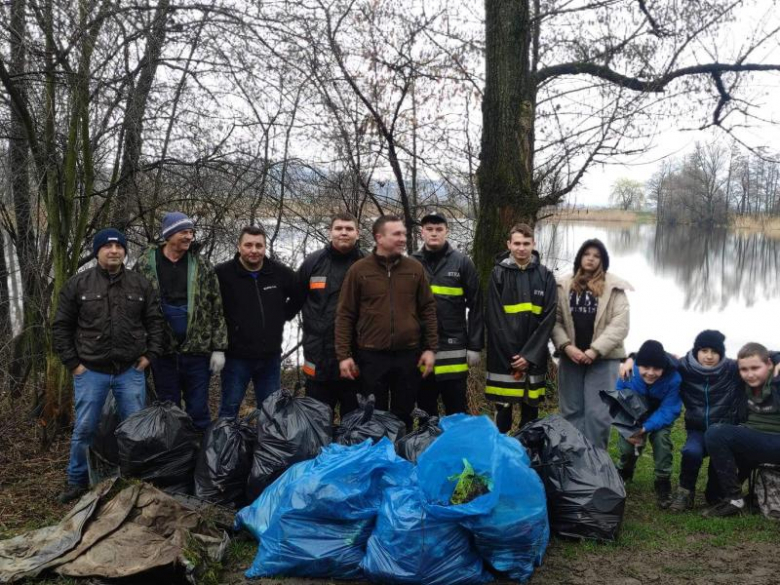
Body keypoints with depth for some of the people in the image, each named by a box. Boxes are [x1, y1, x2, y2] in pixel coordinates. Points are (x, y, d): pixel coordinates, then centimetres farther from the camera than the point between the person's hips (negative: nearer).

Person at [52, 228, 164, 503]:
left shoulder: (141, 285, 2)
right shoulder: (77, 284, -3)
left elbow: (155, 321, 9)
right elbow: (61, 326, 2)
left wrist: (150, 354, 0)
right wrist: (72, 363, -3)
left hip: (131, 371, 1)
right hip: (91, 371, -1)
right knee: (84, 429, 6)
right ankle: (77, 480, 23)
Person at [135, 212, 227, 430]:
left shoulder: (202, 267, 3)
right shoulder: (145, 265, 1)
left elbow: (216, 309, 3)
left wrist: (218, 348, -2)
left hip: (197, 350, 0)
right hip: (163, 353, 0)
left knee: (199, 411, 6)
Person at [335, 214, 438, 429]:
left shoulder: (415, 268, 4)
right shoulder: (359, 270, -2)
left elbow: (428, 309, 7)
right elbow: (345, 315, -1)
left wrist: (430, 348, 1)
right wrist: (344, 354, -5)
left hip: (408, 355, 2)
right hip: (371, 356, -2)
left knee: (404, 416, 12)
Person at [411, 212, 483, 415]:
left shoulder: (462, 262, 1)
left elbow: (475, 306, 0)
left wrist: (475, 346, -4)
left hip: (454, 351, -2)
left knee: (457, 413, 6)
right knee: (425, 412, 13)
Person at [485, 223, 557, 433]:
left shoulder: (545, 275, 4)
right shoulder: (498, 274, -1)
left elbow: (549, 318, -3)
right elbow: (494, 319, -6)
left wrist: (530, 355, -11)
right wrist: (512, 355, -12)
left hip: (534, 356, 2)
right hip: (504, 357, -1)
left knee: (530, 409, 10)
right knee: (503, 408, 4)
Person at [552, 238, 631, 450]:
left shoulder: (614, 288, -1)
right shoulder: (565, 286, 7)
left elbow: (619, 325, -8)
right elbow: (555, 320, 4)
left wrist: (595, 350, -14)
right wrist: (566, 346, -11)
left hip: (603, 359, -3)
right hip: (571, 358, 3)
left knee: (598, 414, -4)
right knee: (571, 411, 10)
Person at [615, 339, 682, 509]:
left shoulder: (673, 378, -32)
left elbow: (667, 411, -31)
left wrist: (645, 428, -44)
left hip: (659, 420, -1)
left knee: (661, 438, -29)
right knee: (626, 445, -17)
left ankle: (662, 483, -11)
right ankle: (623, 473, 19)